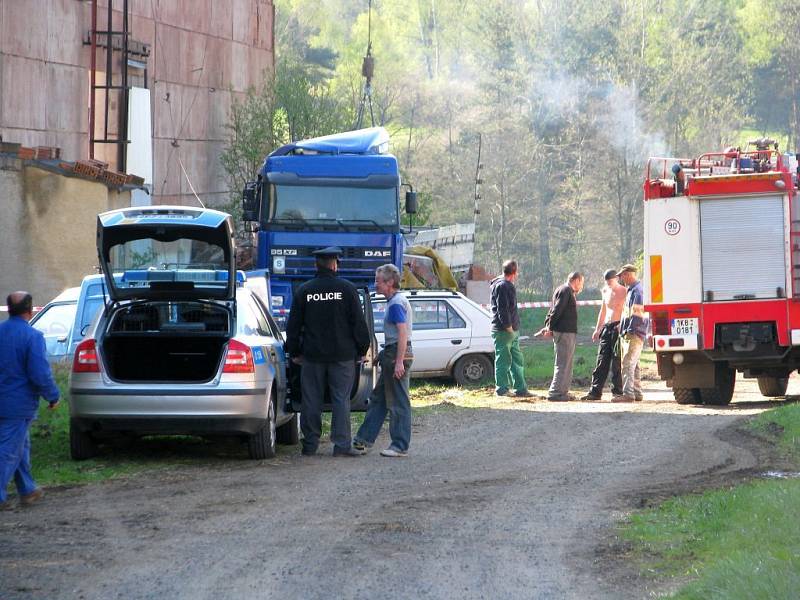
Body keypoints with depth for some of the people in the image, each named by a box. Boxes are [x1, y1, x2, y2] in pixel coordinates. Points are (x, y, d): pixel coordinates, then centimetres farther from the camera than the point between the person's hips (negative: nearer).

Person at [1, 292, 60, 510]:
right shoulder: (32, 336, -17)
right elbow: (40, 374, -20)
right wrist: (52, 396, -4)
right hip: (19, 405, -7)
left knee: (21, 446, 20)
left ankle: (28, 490, 28)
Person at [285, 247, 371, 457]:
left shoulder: (304, 290, 1)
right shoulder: (347, 289, -5)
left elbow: (293, 325, 7)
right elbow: (358, 322, -3)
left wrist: (294, 352, 16)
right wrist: (362, 349, 7)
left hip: (312, 355, 2)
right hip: (342, 355, -2)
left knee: (311, 400, 7)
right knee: (341, 400, 2)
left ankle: (310, 444, 9)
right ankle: (341, 445, -2)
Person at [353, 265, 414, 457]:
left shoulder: (396, 303, -15)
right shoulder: (393, 301, 16)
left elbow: (403, 333, -21)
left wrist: (399, 362, -25)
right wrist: (385, 356, 24)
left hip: (397, 354, -11)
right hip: (392, 354, 11)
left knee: (398, 402, -5)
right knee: (377, 399, 14)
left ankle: (400, 447, -1)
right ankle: (364, 440, 20)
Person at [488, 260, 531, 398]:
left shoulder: (508, 286, 20)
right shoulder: (502, 286, -13)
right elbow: (502, 308, -20)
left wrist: (514, 329, 17)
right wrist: (508, 326, -21)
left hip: (512, 330, 10)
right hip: (503, 330, -10)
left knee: (517, 361, 12)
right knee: (503, 360, -5)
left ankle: (521, 389, 16)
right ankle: (501, 389, -2)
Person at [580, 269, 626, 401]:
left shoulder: (623, 292, -5)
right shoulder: (606, 291, 17)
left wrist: (622, 326, -25)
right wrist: (598, 329, 22)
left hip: (618, 327, -7)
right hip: (607, 327, 7)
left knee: (617, 360, -7)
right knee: (602, 360, 2)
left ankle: (617, 391, -2)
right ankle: (595, 391, 0)